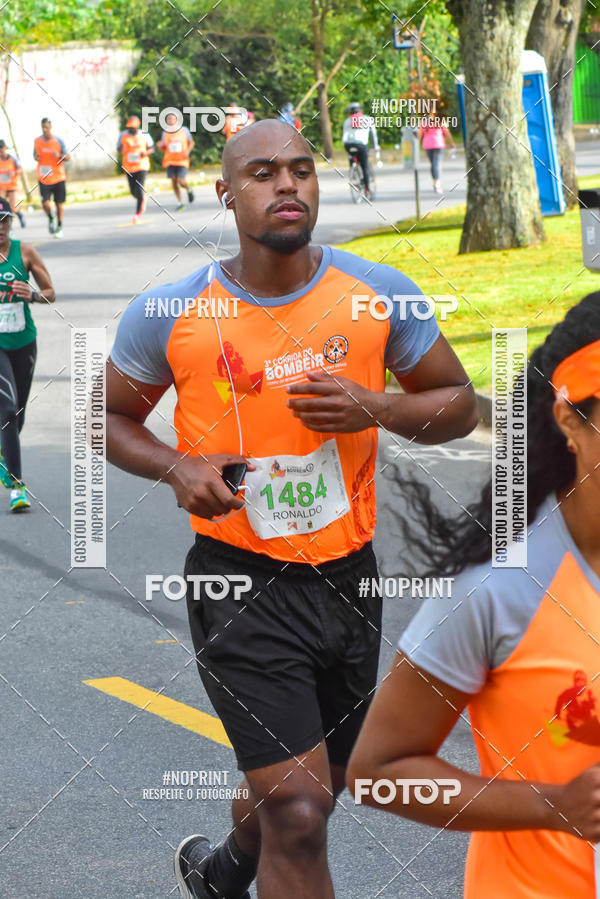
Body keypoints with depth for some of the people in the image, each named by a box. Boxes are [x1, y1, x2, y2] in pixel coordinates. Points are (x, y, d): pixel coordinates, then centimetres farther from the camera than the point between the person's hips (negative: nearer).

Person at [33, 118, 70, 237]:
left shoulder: (59, 141, -5)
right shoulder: (37, 141, 2)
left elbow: (68, 157, 0)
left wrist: (59, 155, -21)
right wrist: (36, 157, -6)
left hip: (58, 177, -1)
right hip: (43, 178, 1)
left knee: (59, 204, 5)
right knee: (45, 204, -12)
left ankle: (59, 227, 23)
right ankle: (50, 219, 20)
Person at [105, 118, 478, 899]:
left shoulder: (378, 294, -4)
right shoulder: (170, 314, -9)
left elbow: (459, 405, 5)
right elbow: (110, 416, 7)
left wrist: (377, 408, -15)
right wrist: (177, 467, -13)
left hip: (349, 578, 4)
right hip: (242, 585, -4)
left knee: (304, 792, 23)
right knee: (298, 806, -17)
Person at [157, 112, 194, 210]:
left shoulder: (184, 130, 1)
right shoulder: (165, 133, 5)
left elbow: (191, 142, 10)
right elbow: (163, 149, 12)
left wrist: (188, 151, -9)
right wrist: (160, 146, -11)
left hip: (182, 161, -2)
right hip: (170, 161, 2)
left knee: (181, 181, -13)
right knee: (174, 181, -2)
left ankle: (189, 190, 21)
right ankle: (180, 202, 10)